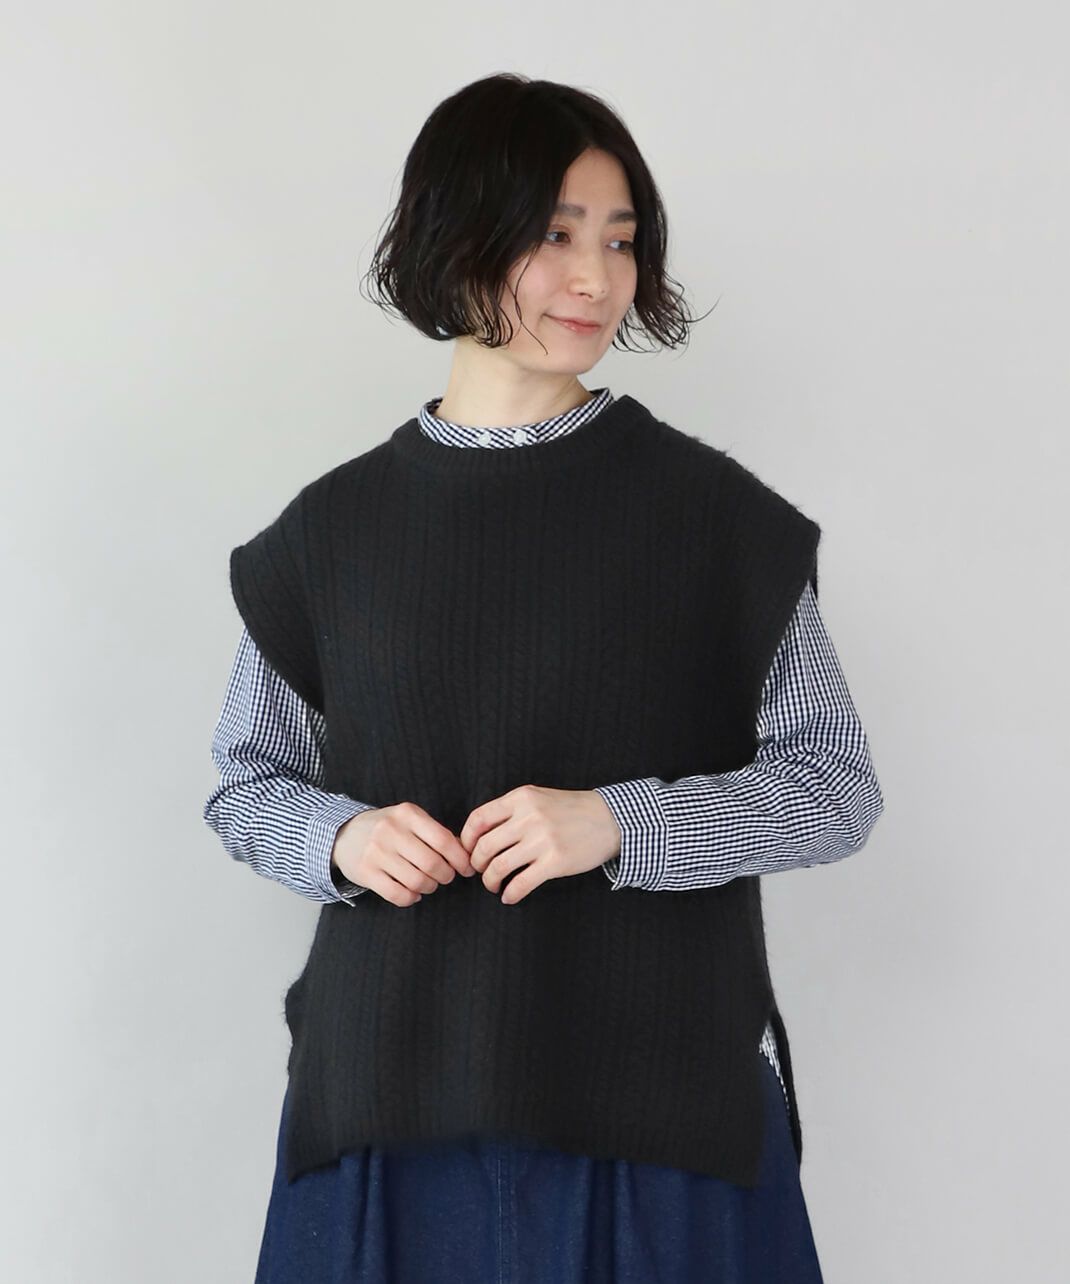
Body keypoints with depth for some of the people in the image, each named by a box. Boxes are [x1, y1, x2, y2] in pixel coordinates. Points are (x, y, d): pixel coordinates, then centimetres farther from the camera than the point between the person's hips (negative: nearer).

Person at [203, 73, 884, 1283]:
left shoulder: (712, 512, -3)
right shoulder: (334, 527, 2)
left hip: (660, 1086, -1)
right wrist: (341, 838, -10)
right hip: (396, 1092, 2)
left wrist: (622, 821, -16)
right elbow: (247, 784, 12)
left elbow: (838, 787, -1)